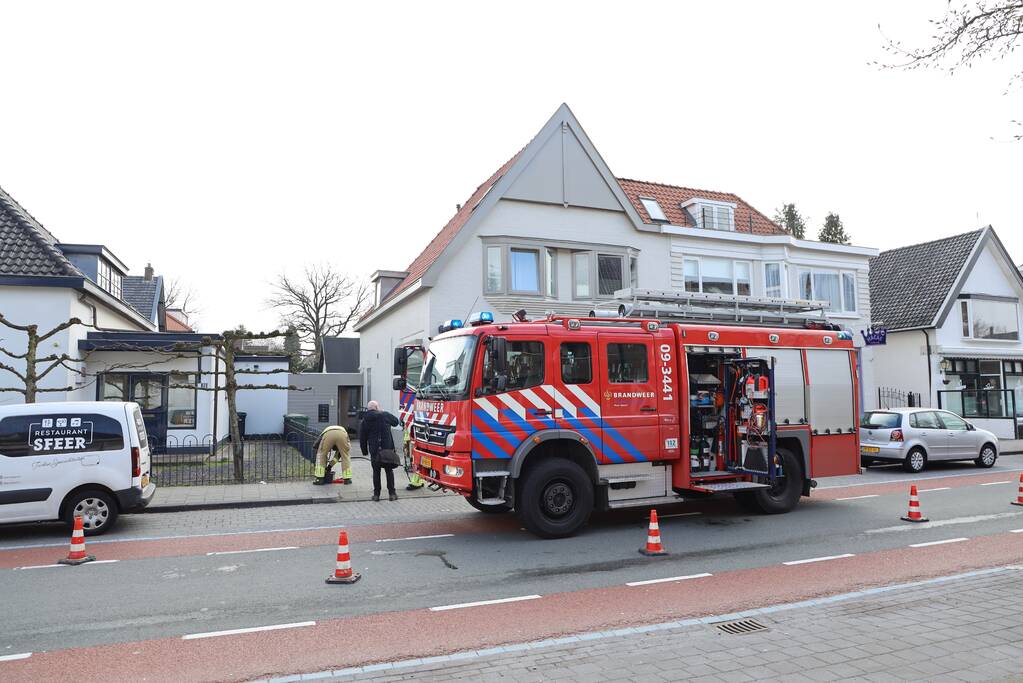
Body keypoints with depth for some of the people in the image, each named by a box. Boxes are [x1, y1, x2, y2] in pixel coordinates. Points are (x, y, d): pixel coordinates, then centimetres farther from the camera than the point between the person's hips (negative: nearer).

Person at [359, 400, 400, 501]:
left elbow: (362, 438, 8)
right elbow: (396, 422, 15)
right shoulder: (384, 415, -1)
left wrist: (365, 451, 17)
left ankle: (376, 494, 12)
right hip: (387, 448, -1)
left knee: (376, 471, 11)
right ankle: (392, 493, 8)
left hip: (374, 450, 2)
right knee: (389, 471, 8)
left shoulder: (364, 421, 6)